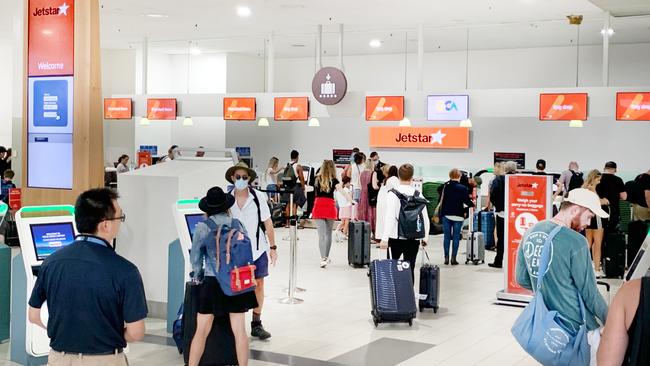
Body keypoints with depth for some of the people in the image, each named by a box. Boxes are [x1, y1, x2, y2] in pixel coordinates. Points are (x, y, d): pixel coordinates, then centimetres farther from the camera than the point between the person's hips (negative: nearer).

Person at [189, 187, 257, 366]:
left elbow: (195, 256, 3)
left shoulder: (202, 228, -6)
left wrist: (198, 275, 21)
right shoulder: (237, 224, 2)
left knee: (201, 331, 6)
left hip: (212, 283, -2)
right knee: (239, 331, 8)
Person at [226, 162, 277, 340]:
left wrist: (273, 246, -2)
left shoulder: (259, 197, -5)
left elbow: (268, 223, -1)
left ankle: (256, 324, 17)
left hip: (258, 249, 0)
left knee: (259, 284, 5)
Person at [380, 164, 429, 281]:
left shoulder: (392, 194, -8)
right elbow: (425, 218, 2)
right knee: (410, 268, 5)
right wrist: (424, 237, 14)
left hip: (396, 237, -1)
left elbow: (390, 217, -14)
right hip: (414, 238, 1)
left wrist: (385, 238, -13)